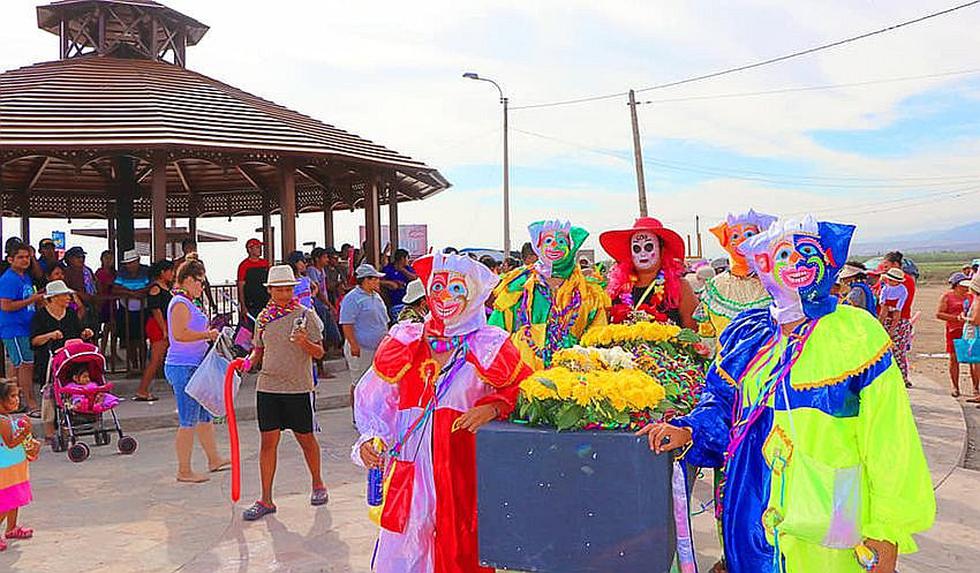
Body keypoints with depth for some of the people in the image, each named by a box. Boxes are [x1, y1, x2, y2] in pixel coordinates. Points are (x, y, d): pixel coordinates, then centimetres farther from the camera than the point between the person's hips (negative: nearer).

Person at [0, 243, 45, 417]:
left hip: (25, 328, 9)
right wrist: (31, 300, -17)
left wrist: (37, 296, 8)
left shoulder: (26, 277, 15)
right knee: (26, 364, -10)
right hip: (14, 329, -9)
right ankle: (31, 405, -7)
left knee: (17, 366, 15)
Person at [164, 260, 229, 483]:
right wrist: (207, 335, -17)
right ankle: (184, 471, 6)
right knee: (189, 422, -3)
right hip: (184, 367, -11)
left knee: (205, 415, 18)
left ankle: (214, 459, 29)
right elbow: (179, 334, -25)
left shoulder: (188, 303, 18)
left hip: (193, 366, 11)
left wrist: (208, 334, 15)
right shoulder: (180, 303, -14)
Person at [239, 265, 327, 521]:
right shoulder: (263, 318, 8)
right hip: (267, 386, 3)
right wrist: (248, 361, -2)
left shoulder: (305, 314, -4)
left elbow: (319, 353, -6)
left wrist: (305, 343, -26)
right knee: (268, 441, 2)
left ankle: (318, 485, 31)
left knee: (305, 438, 9)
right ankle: (266, 500, 9)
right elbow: (259, 350, 18)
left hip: (298, 387, -3)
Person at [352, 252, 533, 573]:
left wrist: (494, 407, -16)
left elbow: (526, 391, 0)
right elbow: (375, 400, 13)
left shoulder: (489, 347, 3)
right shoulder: (405, 342, 9)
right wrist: (369, 439, -1)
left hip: (463, 471, -2)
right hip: (409, 470, 2)